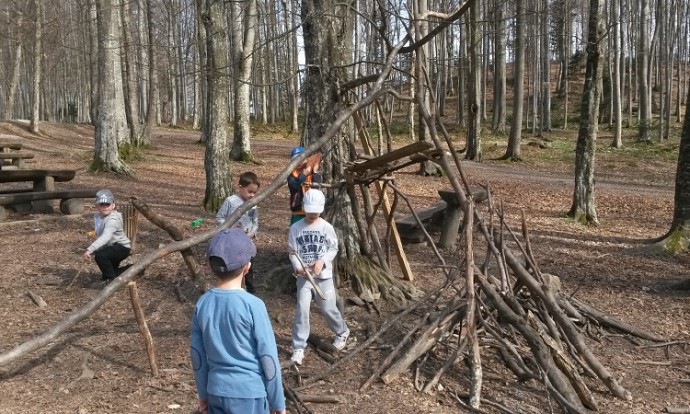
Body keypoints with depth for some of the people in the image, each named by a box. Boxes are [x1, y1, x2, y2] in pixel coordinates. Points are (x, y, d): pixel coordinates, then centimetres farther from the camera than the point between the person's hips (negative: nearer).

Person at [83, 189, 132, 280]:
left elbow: (106, 237, -46)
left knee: (100, 256, -35)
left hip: (122, 247, -10)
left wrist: (90, 249, -56)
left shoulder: (112, 220, -30)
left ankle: (112, 280, -19)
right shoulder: (97, 216, -2)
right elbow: (99, 235, 12)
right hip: (111, 248, 10)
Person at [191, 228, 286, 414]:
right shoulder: (253, 305, -19)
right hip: (250, 393, -4)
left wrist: (203, 393, 17)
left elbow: (197, 355, 4)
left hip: (217, 392, 5)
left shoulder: (202, 304, -5)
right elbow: (268, 358, -13)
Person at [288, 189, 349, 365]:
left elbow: (334, 249, 1)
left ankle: (342, 332, 37)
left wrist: (322, 261, -17)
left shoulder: (327, 227, -5)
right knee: (302, 309, -6)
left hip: (323, 275, 0)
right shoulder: (296, 228, -5)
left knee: (328, 308, 8)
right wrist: (298, 267, -21)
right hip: (304, 276, 0)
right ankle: (298, 348, 3)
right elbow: (293, 253, -2)